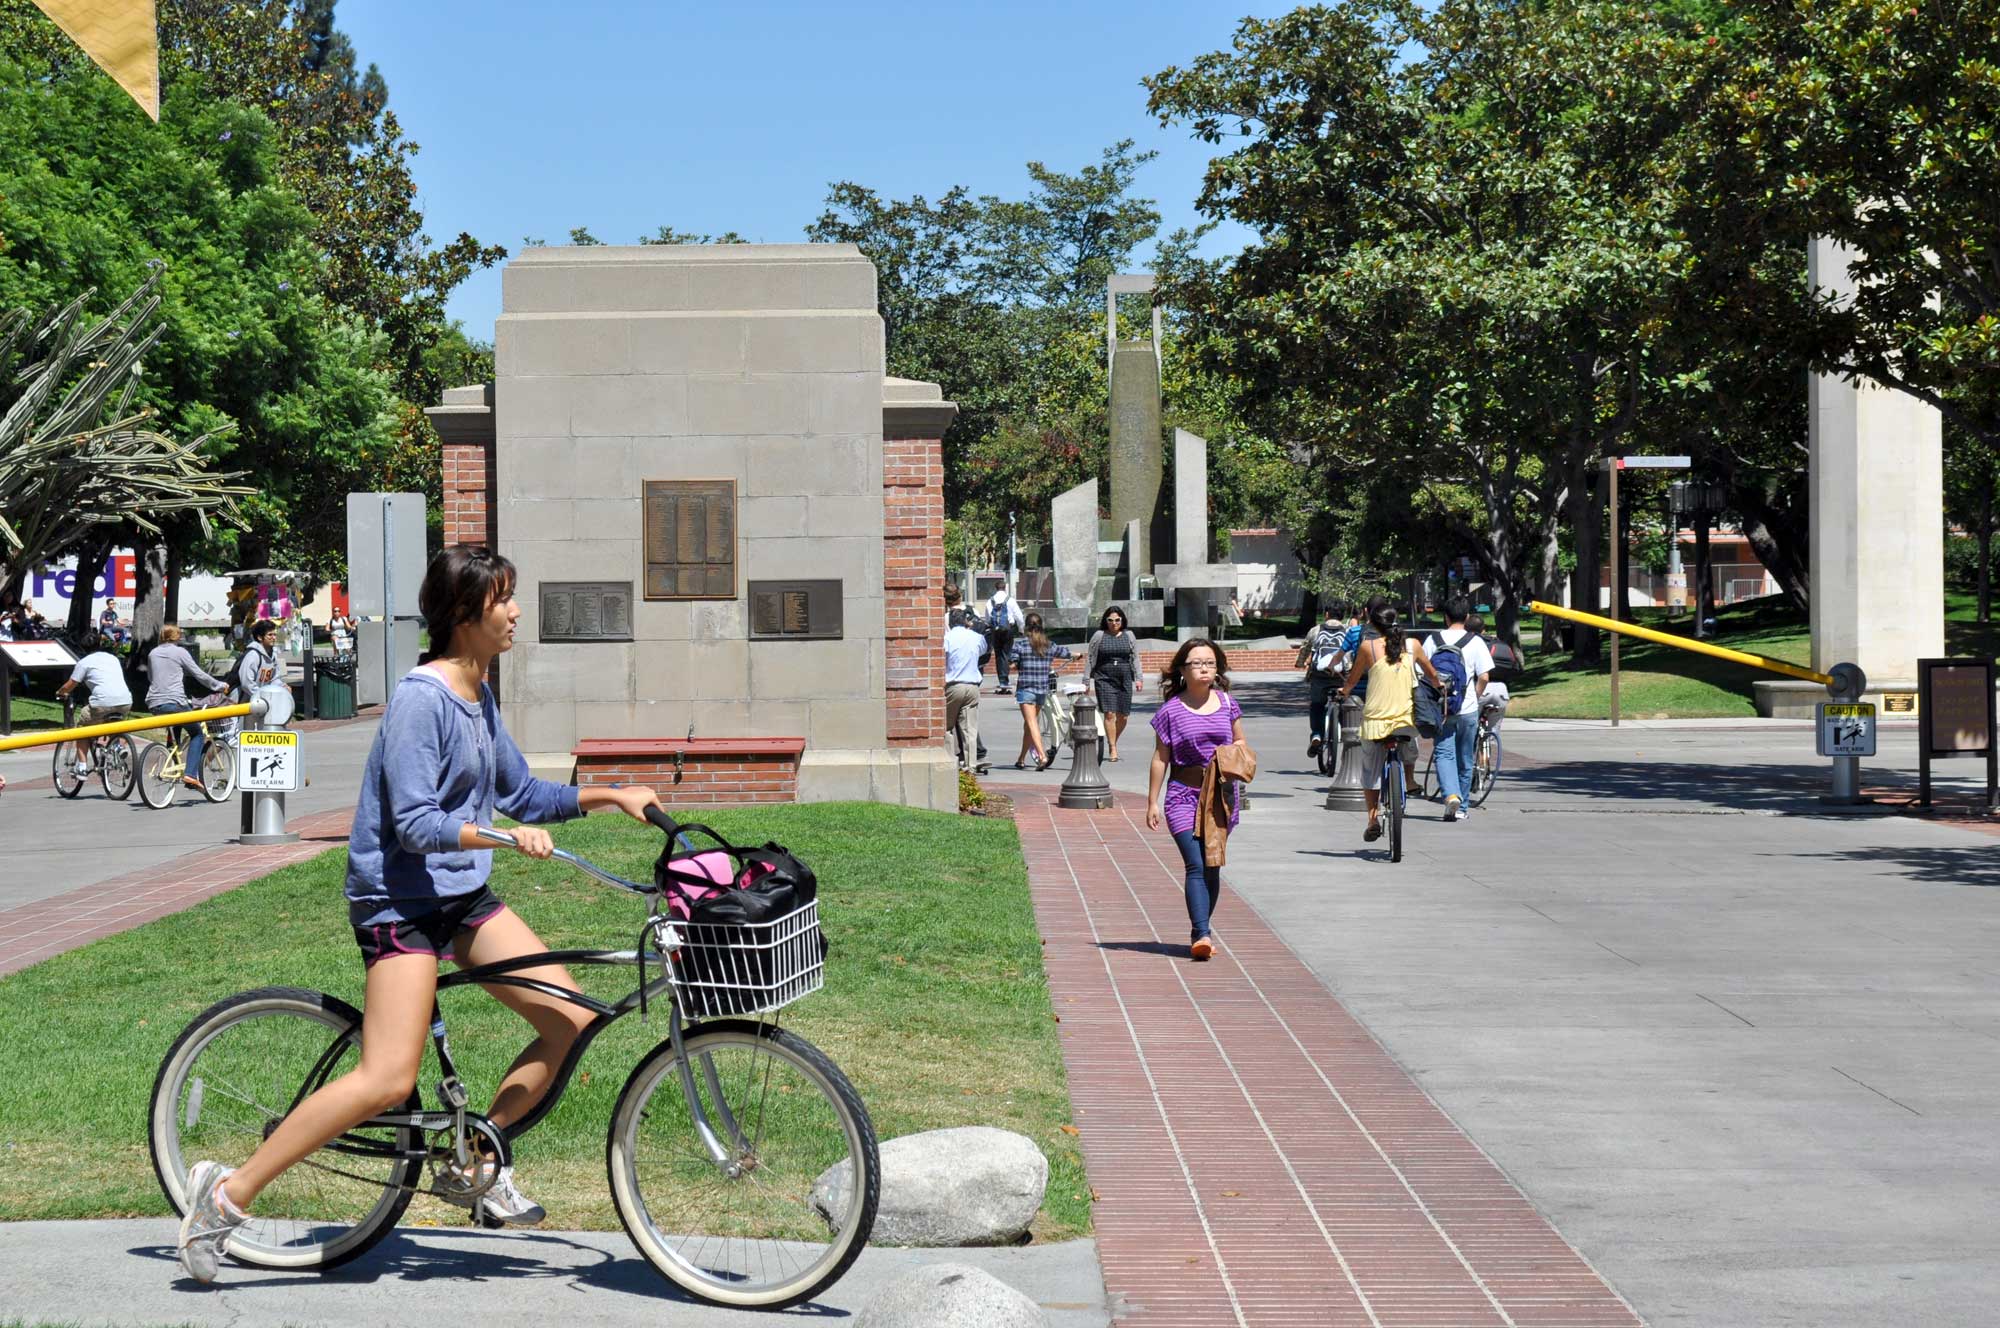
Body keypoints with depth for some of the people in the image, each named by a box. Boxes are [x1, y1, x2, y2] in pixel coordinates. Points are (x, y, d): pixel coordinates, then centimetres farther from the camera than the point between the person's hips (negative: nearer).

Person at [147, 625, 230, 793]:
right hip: (174, 702, -5)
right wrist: (221, 685, 13)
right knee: (197, 733, 9)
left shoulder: (152, 653, 14)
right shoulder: (180, 652, -1)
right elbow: (199, 675, 0)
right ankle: (191, 774, -7)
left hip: (154, 704, 5)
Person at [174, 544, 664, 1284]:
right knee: (390, 1080, -18)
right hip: (399, 898, -9)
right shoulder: (422, 700, -17)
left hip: (463, 895, 9)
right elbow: (415, 823, -23)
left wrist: (610, 796, 11)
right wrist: (507, 836, -32)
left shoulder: (479, 697, 11)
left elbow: (521, 793, 19)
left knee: (572, 1022, 0)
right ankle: (228, 1192, -9)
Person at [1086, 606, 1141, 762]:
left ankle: (1113, 742, 23)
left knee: (1123, 716, 1)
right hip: (1104, 679, -3)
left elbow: (1135, 658, 12)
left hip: (1124, 680, 3)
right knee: (1109, 714, -11)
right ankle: (1112, 749, -4)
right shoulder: (1099, 636, 3)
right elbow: (1090, 658, 6)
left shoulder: (1129, 636, 11)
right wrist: (1086, 680, 2)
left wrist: (1138, 678, 3)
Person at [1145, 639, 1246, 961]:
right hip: (1183, 794, -3)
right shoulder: (1171, 710, -1)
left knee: (1211, 867, 9)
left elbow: (1240, 742, 18)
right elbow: (1161, 758, 3)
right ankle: (1202, 935, -21)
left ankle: (1201, 927, 24)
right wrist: (1152, 802, 3)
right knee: (1196, 865, -14)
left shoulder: (1226, 703, 6)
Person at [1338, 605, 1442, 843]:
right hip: (1406, 717, 2)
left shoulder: (1368, 647, -3)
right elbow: (1432, 675, 17)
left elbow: (1353, 679, 11)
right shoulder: (1411, 645, 3)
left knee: (1371, 772, 12)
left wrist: (1345, 693, 33)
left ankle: (1374, 817, 4)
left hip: (1375, 719, -2)